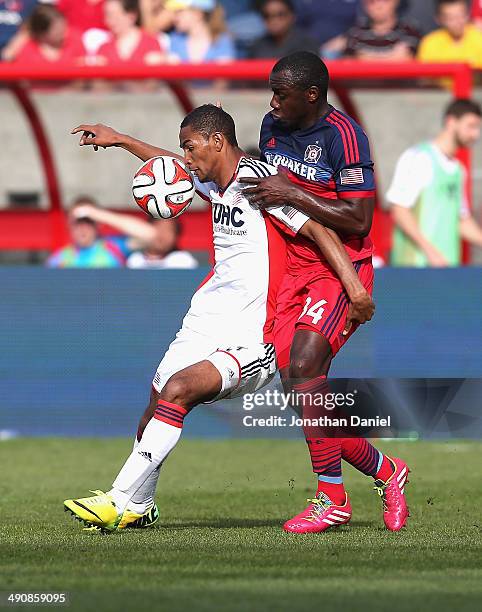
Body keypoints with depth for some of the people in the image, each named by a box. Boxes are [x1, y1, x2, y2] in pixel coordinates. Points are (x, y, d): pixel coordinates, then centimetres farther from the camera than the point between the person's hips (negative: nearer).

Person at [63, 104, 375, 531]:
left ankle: (120, 503, -23)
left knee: (177, 390, -25)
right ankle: (139, 508, 25)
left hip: (249, 344, -9)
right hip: (204, 325, 9)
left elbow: (318, 229, -18)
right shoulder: (217, 184, 13)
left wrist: (354, 285, -29)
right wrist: (118, 140, 43)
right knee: (153, 414, 6)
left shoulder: (256, 177, -13)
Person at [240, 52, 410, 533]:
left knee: (304, 366, -23)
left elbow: (359, 221, -19)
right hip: (294, 269, 8)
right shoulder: (272, 127, 9)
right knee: (297, 384, -1)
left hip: (340, 269, -8)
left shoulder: (343, 135, -15)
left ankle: (332, 498, -15)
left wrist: (292, 195, -21)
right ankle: (385, 472, 14)